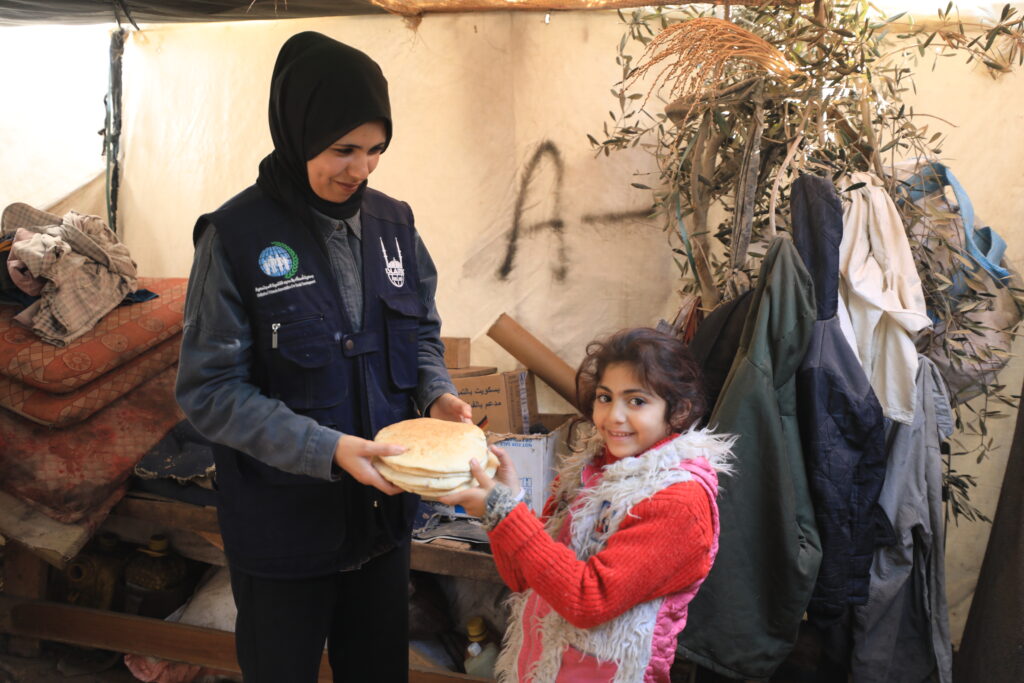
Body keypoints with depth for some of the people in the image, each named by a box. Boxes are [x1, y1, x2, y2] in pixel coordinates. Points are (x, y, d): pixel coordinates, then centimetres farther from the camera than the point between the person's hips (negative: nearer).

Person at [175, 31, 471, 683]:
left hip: (383, 511, 5)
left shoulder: (393, 222, 0)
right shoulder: (237, 235, -16)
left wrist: (437, 394, -9)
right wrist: (327, 450, -25)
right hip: (283, 525, -4)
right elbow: (210, 389, -16)